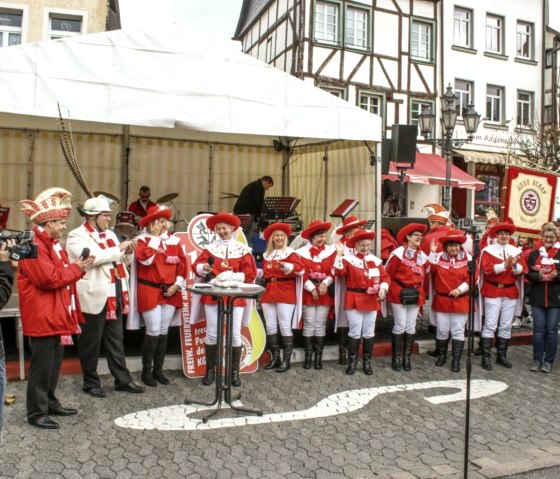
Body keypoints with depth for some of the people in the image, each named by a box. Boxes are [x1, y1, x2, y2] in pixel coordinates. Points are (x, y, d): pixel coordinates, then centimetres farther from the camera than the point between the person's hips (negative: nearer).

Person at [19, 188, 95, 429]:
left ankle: (50, 402, 31)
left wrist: (77, 268, -1)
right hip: (42, 317, -10)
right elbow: (50, 278, -25)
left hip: (56, 315, 10)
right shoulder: (33, 245, -18)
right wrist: (76, 269, -13)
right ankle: (36, 412, 11)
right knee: (42, 365, -1)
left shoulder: (52, 243, 15)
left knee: (54, 362, 18)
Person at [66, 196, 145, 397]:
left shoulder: (110, 234, 15)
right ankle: (91, 382, 19)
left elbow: (121, 261, 21)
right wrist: (119, 248, -20)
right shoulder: (77, 236, -8)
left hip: (115, 296, 7)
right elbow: (92, 257, -26)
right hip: (94, 297, -7)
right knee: (91, 342, 6)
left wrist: (128, 252, 0)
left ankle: (123, 380, 21)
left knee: (116, 341, 13)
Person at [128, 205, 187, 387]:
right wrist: (155, 237, -16)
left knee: (164, 331, 10)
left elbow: (182, 264, 9)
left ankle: (158, 370, 23)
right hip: (149, 291, -5)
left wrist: (177, 284, -2)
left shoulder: (174, 241, 9)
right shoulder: (143, 239, -4)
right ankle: (146, 371, 11)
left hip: (170, 292, 5)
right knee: (153, 331, -6)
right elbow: (145, 259, -22)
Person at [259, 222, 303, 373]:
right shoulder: (267, 254, 16)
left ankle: (286, 360, 6)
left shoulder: (290, 253, -2)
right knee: (270, 327, 7)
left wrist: (286, 266, -33)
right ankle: (275, 358, 18)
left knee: (285, 327, -3)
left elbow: (300, 269, -17)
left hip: (285, 293, -6)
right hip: (268, 293, 6)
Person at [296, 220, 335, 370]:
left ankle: (318, 357, 12)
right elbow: (302, 273, -6)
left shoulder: (331, 251, 5)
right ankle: (308, 356, 11)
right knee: (309, 324, 3)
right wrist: (312, 288, -13)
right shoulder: (302, 252, 0)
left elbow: (333, 271, 0)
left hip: (325, 292, 1)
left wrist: (325, 283, -15)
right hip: (308, 292, -1)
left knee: (320, 324, 5)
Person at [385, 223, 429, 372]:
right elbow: (388, 273, -6)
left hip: (415, 295, 5)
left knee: (411, 327, 8)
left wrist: (419, 290, 12)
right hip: (399, 294, -5)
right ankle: (396, 358, 10)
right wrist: (392, 290, -1)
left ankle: (407, 358, 18)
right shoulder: (398, 253, -10)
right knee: (400, 326, -2)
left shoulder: (423, 256, 7)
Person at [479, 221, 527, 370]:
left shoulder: (516, 251, 10)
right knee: (490, 325, -4)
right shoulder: (488, 250, -3)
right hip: (493, 291, -4)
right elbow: (487, 269, -16)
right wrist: (504, 265, -24)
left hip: (511, 292, 4)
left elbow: (522, 270, 0)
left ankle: (502, 355, 19)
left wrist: (515, 265, -20)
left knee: (506, 326, 9)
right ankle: (486, 357, 0)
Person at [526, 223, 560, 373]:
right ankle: (537, 359, 16)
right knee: (538, 329, 5)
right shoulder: (534, 254, 7)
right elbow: (528, 274, 1)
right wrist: (539, 275, -18)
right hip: (537, 297, 1)